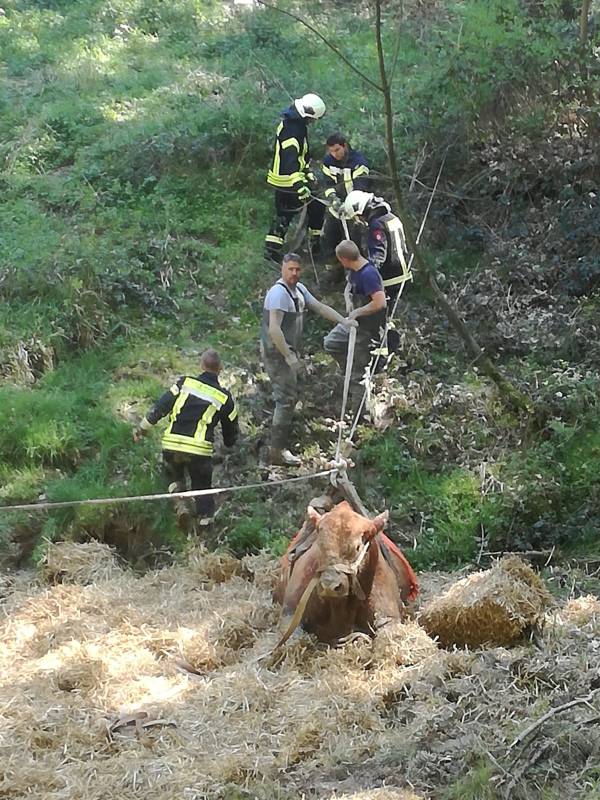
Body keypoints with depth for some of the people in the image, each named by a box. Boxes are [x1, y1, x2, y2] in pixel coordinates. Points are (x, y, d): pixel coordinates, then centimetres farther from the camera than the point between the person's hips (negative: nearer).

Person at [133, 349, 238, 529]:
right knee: (202, 486, 17)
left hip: (171, 445, 1)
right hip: (199, 449, -1)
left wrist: (142, 429, 10)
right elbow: (231, 430, 18)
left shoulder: (184, 383, 6)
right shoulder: (225, 398, 7)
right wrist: (228, 443, 41)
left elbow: (159, 408, 1)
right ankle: (205, 520, 13)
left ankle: (181, 505, 2)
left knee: (175, 478, 25)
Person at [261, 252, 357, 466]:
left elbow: (319, 307, 21)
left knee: (290, 397, 15)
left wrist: (344, 321, 12)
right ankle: (278, 450, -8)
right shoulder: (279, 293, -20)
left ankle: (279, 446, 23)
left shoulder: (299, 290, 11)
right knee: (286, 399, -11)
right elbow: (274, 329, -25)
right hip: (277, 352, -10)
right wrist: (288, 356, -23)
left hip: (289, 352, 10)